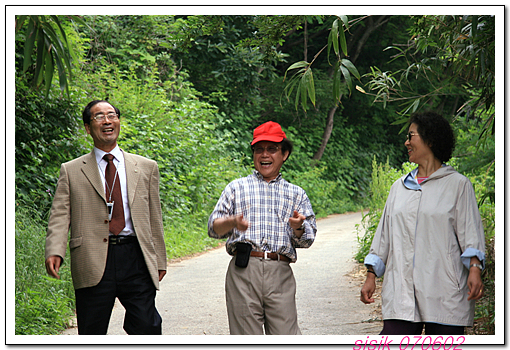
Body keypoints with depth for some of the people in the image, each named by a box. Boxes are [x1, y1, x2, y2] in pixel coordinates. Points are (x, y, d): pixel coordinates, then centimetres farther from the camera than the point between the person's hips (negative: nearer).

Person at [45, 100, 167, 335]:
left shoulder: (146, 168, 16)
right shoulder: (72, 171, 11)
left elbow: (154, 219, 17)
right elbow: (60, 216, 2)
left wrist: (159, 261, 13)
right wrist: (55, 252, -16)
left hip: (136, 261, 1)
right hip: (93, 264, -1)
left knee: (147, 328, -8)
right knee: (92, 333, 2)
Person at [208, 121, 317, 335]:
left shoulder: (296, 194, 20)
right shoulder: (237, 188, 19)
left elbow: (307, 240, 12)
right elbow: (213, 227, 11)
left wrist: (298, 227, -11)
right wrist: (232, 222, -11)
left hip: (280, 273, 1)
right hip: (244, 271, 0)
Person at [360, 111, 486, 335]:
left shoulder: (458, 185, 4)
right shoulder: (399, 187, 18)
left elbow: (470, 231, -1)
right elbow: (384, 235, 20)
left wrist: (475, 268, -15)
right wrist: (371, 276, 14)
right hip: (401, 291, 4)